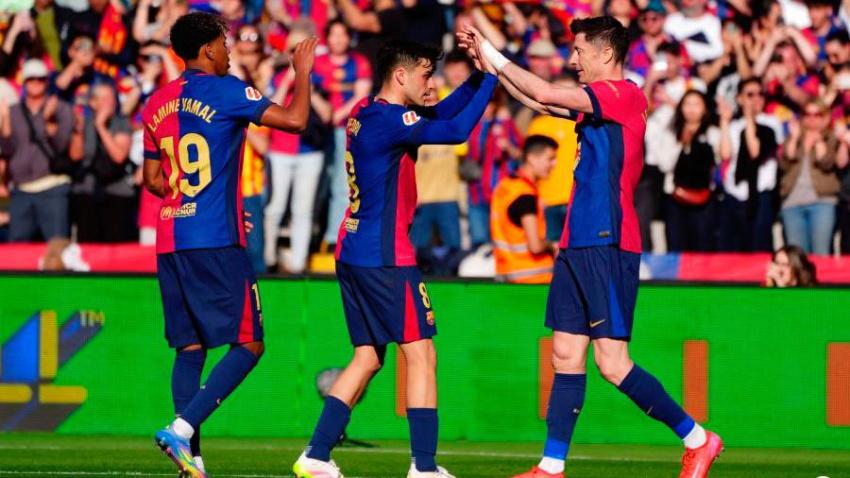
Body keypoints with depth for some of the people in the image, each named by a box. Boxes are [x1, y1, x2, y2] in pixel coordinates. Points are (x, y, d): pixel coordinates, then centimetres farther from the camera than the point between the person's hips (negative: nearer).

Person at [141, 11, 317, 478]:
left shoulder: (157, 103, 14)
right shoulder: (225, 91, -7)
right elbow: (295, 120, -9)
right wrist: (302, 72, 6)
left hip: (170, 242, 7)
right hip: (217, 241, -7)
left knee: (190, 347, 9)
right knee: (248, 344, -3)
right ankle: (181, 428, -18)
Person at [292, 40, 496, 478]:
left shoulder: (367, 113, 14)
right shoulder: (388, 118, -15)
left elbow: (440, 115, 22)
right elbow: (457, 130, -19)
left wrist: (479, 75, 11)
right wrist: (491, 77, -10)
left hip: (354, 254, 10)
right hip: (384, 257, -10)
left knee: (367, 358, 13)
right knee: (421, 354, -4)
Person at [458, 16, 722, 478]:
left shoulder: (625, 94, -11)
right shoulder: (597, 103, 16)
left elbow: (544, 94, -17)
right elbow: (540, 102, 29)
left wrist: (494, 57, -7)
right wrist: (489, 64, 22)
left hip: (608, 246, -10)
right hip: (579, 246, 10)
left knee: (612, 362, -10)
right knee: (566, 354, 6)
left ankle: (697, 439, 0)